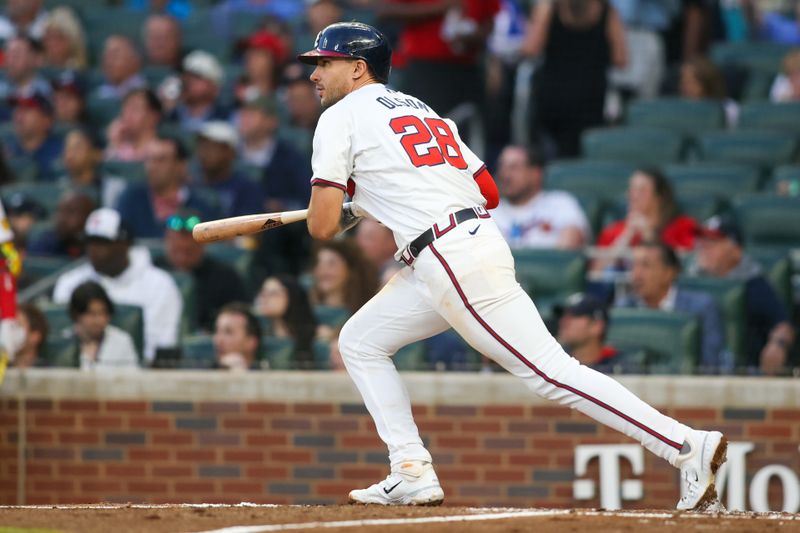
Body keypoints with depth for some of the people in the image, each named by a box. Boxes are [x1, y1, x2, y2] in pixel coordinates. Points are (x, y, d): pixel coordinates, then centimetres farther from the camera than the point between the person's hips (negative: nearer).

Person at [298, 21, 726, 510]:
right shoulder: (422, 111, 24)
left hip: (451, 262, -9)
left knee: (550, 372, -11)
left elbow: (322, 227, -6)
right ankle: (412, 474, 9)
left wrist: (347, 211, 19)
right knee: (360, 342, 17)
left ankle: (688, 445, -17)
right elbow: (490, 193, 21)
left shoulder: (341, 118, 0)